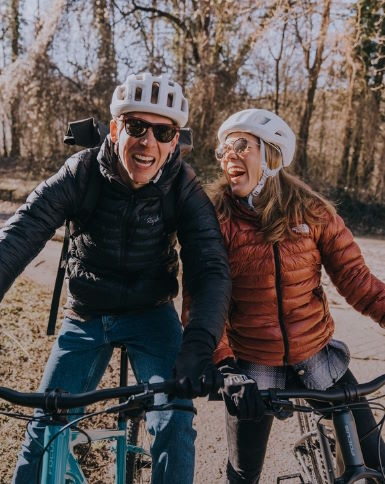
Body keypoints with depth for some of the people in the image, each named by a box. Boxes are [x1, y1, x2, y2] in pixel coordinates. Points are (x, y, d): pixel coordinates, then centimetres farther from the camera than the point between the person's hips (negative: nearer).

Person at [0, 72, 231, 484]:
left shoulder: (183, 188, -17)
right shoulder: (83, 171, -17)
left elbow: (211, 268, -24)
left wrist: (199, 343, -41)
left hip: (151, 315, 0)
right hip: (85, 317, 1)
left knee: (174, 425, -13)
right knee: (46, 428, 5)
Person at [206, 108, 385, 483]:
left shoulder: (311, 211, -6)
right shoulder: (216, 219, -12)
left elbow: (354, 277, -5)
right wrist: (222, 362, -26)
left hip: (318, 357, 2)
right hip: (251, 367, -1)